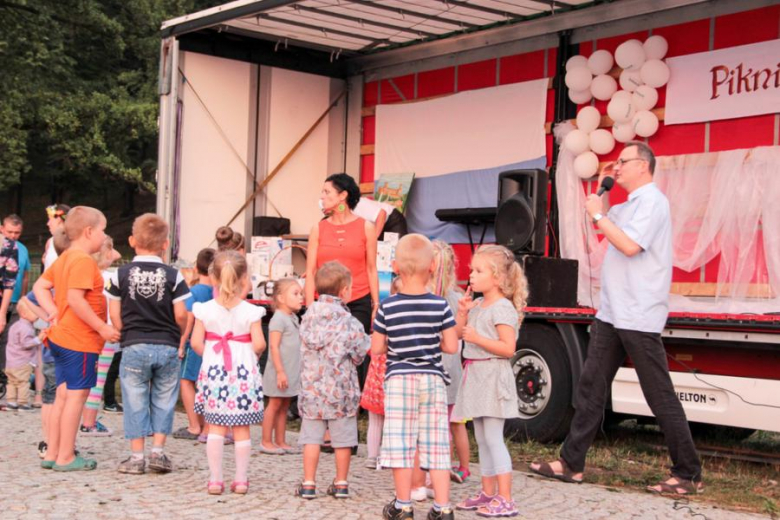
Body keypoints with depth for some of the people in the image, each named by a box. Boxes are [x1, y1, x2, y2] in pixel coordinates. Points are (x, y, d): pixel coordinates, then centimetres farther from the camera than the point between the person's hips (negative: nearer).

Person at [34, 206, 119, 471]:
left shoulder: (64, 258, 14)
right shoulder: (84, 261, -17)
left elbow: (40, 286, 16)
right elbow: (75, 299, -26)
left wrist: (52, 311, 5)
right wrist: (102, 328, -21)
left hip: (61, 337, 10)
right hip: (80, 341, -10)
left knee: (63, 395, 15)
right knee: (76, 395, -3)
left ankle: (52, 454, 21)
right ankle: (65, 457, 2)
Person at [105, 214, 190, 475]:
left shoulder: (120, 274, -1)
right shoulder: (173, 276, -3)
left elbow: (115, 314, -1)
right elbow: (181, 315, -5)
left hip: (134, 347, 0)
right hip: (167, 347, 0)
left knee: (135, 401, 6)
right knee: (163, 400, 12)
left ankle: (137, 456, 7)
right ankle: (158, 451, 10)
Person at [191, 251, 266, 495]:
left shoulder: (205, 309, -2)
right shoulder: (250, 311, -7)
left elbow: (196, 342, -4)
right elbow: (259, 344, -11)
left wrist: (209, 355, 12)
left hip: (213, 371, 1)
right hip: (243, 372, -1)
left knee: (215, 427, 7)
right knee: (241, 429, 7)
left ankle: (215, 479, 8)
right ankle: (241, 479, 12)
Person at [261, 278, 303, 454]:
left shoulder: (294, 318, 14)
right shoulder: (278, 319, -14)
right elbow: (274, 346, -19)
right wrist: (280, 371, -21)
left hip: (291, 372, 9)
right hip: (280, 371, -9)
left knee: (284, 406, 11)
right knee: (275, 405, -2)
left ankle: (280, 441, 16)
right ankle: (266, 441, 5)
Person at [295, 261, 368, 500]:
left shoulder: (308, 316, 1)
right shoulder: (350, 323, -11)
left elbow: (305, 349, 7)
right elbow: (360, 355, -4)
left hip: (312, 388, 3)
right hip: (341, 389, -3)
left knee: (311, 436, 7)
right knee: (342, 439, 8)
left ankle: (308, 483, 9)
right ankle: (341, 484, 16)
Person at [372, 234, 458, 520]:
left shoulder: (387, 307, -6)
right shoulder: (440, 305, -4)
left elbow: (376, 349, -2)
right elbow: (451, 346, -4)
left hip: (399, 379, -1)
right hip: (433, 379, 1)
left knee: (401, 444, 6)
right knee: (437, 445, 7)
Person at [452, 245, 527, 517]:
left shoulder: (502, 308, -15)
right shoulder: (477, 305, 12)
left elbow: (508, 348, -20)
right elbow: (459, 334, 17)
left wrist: (477, 338, -23)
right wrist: (463, 312, 3)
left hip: (493, 377, -9)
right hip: (476, 375, 9)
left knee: (493, 438, -10)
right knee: (482, 439, 14)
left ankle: (505, 500, -7)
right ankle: (488, 493, 23)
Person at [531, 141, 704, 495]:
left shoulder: (651, 201, -12)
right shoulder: (628, 205, 17)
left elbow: (630, 245, -24)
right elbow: (606, 224, 34)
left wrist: (598, 214, -14)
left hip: (638, 317, -10)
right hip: (612, 313, 10)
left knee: (660, 397, -3)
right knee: (590, 387, 8)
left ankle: (689, 476, 5)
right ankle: (571, 463, 13)